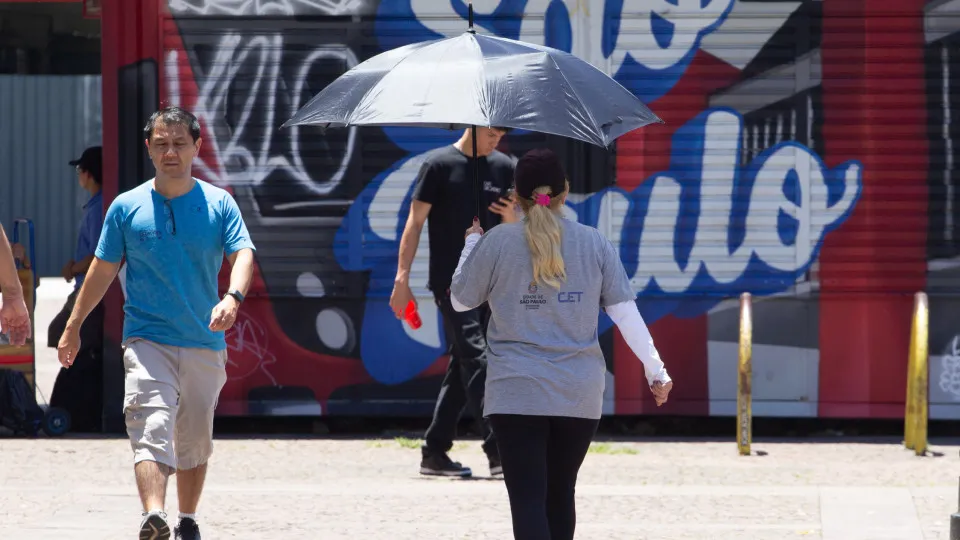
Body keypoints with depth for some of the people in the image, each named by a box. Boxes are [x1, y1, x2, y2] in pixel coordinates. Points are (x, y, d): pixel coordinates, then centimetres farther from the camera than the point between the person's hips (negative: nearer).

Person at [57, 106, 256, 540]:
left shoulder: (219, 204, 4)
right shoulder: (126, 207, 5)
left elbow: (243, 254, -8)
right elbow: (103, 270, 13)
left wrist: (232, 297, -29)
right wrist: (73, 327, 15)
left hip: (204, 343, 2)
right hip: (147, 340, -2)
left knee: (195, 441, 12)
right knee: (151, 427, -21)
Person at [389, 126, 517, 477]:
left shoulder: (502, 167, 12)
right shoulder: (439, 164, -4)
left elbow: (510, 230, 18)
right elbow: (415, 222, -4)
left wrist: (509, 214, -6)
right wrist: (402, 278, -10)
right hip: (450, 281, -6)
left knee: (463, 365, 7)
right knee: (475, 360, -15)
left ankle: (434, 452, 14)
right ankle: (498, 451, -21)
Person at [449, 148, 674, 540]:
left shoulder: (496, 243, -4)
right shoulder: (594, 243, 3)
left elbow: (460, 300, 9)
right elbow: (625, 312, 1)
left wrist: (471, 242, 23)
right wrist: (655, 370, 7)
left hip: (516, 393, -3)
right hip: (580, 393, 3)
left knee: (528, 499, -8)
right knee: (560, 492, 18)